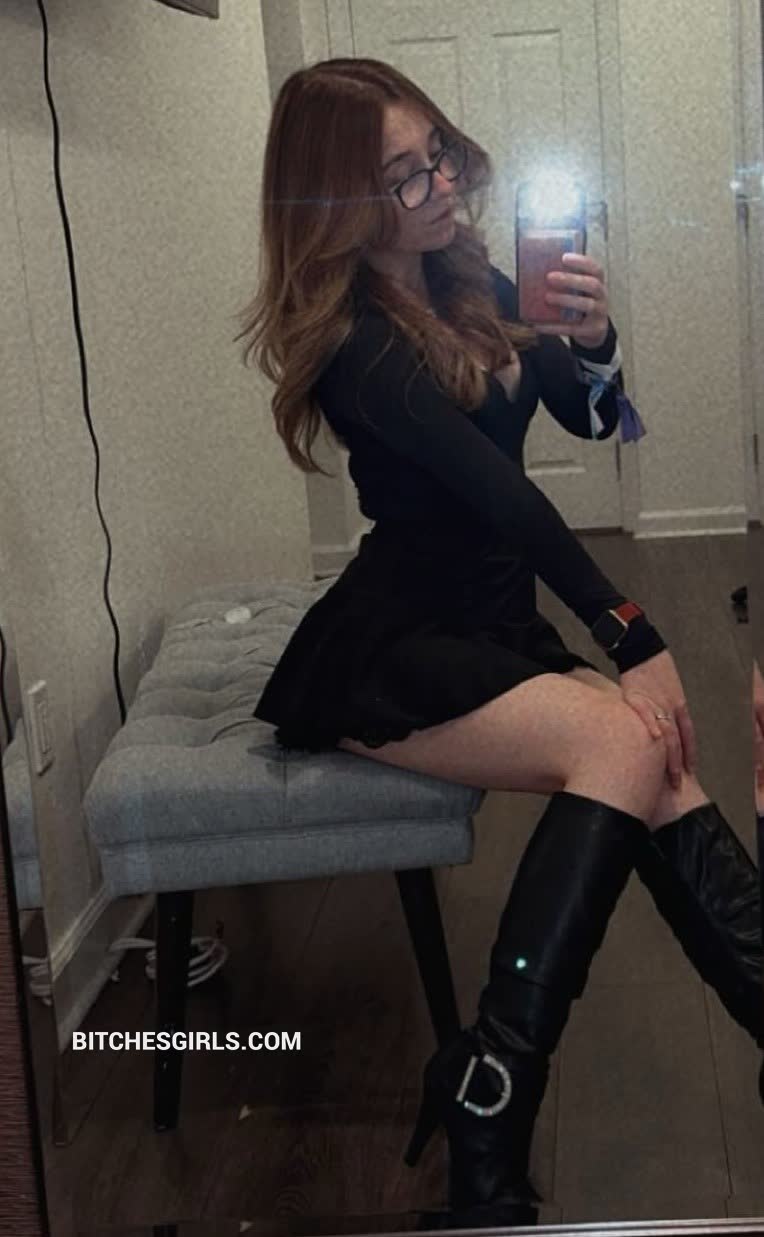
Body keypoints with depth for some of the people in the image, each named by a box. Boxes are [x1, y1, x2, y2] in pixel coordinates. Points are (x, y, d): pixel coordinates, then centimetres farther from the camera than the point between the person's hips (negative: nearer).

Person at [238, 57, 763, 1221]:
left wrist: (592, 338, -13)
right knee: (627, 746, -30)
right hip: (386, 655, -6)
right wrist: (636, 642, -22)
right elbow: (499, 493, -20)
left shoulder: (469, 281, 11)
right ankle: (485, 1118, -30)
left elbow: (592, 420, 9)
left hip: (494, 624, 7)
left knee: (668, 782, -20)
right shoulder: (352, 339, -13)